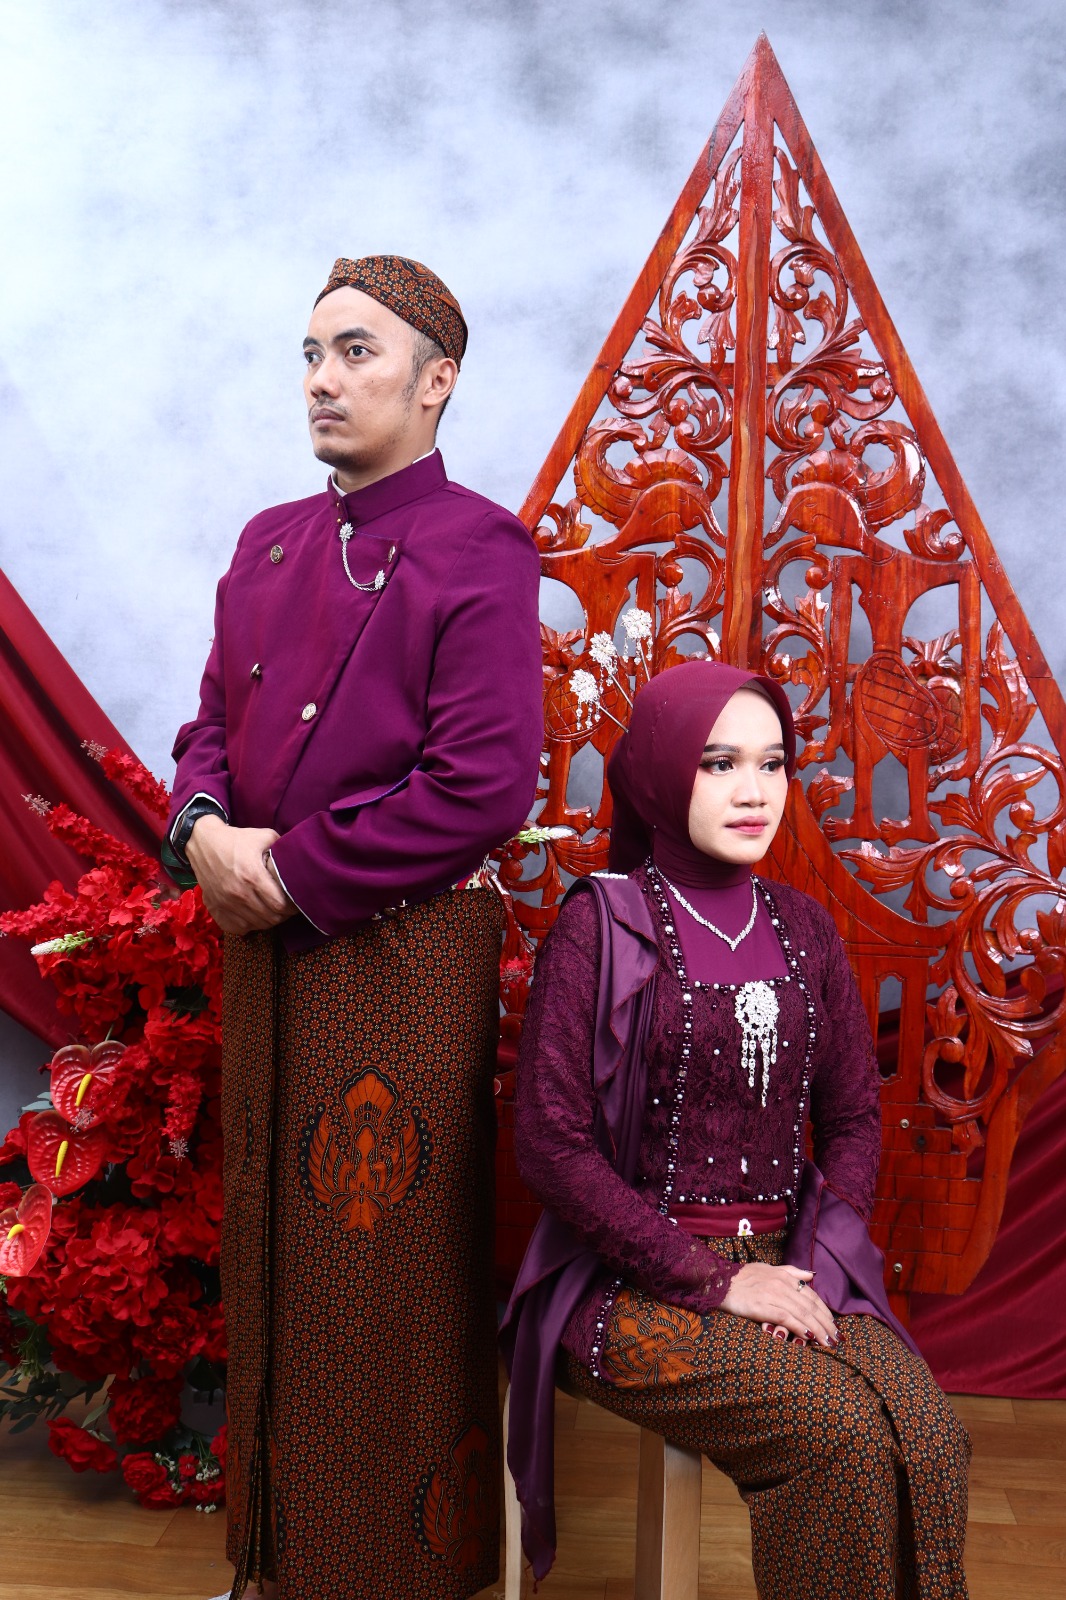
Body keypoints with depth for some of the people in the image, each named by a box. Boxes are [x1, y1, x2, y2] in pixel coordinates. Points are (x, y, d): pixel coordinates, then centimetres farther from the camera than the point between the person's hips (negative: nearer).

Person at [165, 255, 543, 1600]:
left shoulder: (478, 552, -9)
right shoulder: (270, 543, 13)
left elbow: (484, 788, -18)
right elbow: (214, 721, 15)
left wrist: (296, 877, -15)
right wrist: (201, 826, -6)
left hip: (404, 954, -7)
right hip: (264, 943, 7)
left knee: (391, 1277, 4)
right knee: (271, 1250, 17)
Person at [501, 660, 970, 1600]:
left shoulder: (803, 930, 9)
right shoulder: (601, 925, -6)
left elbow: (855, 1116, 11)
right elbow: (550, 1143, -11)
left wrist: (811, 1266, -6)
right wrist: (712, 1279, -13)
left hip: (792, 1267, 4)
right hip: (640, 1278, -4)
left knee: (931, 1438, -21)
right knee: (843, 1434, -25)